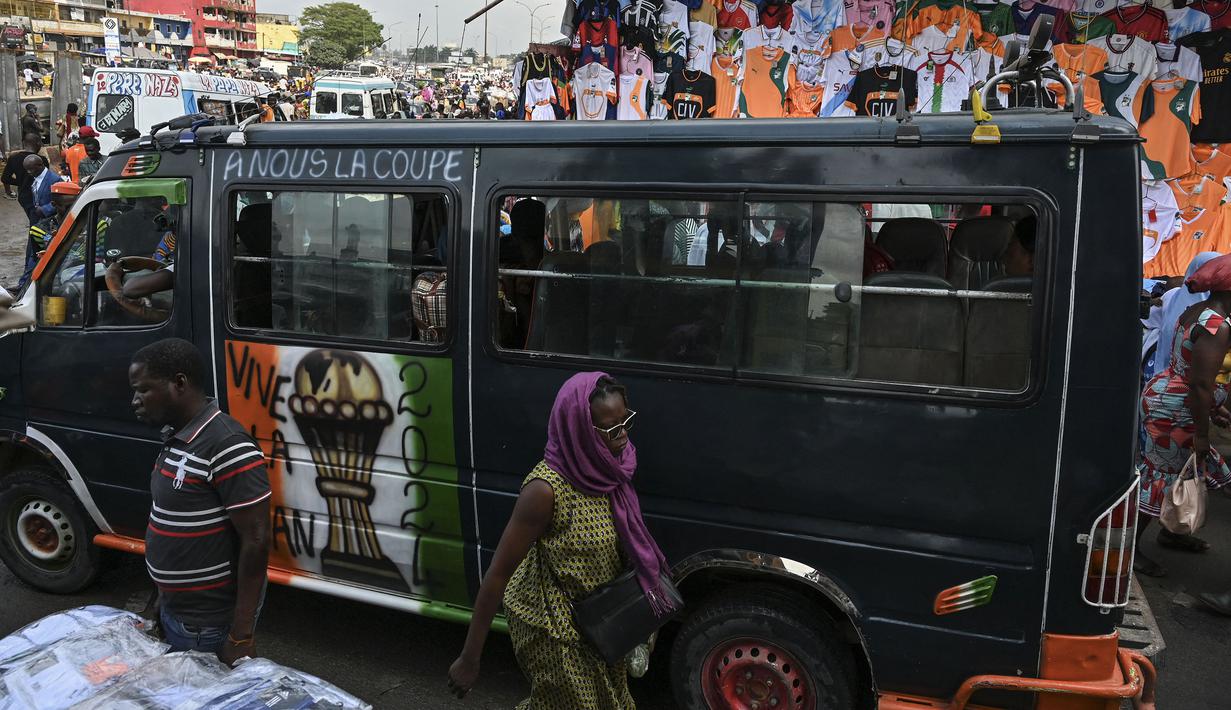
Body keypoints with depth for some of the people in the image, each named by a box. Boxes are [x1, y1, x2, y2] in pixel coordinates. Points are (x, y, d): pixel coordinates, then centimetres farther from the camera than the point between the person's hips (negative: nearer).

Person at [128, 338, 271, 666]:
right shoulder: (176, 437, 4)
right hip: (174, 612, 9)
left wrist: (241, 636, -23)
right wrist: (163, 598, 20)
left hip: (209, 627, -9)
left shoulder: (228, 448, -25)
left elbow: (255, 541, -25)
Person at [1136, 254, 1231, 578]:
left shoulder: (1194, 312, 7)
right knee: (1159, 478, -1)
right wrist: (1202, 434, -18)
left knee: (1186, 472, 22)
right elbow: (1200, 385, -24)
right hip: (1173, 411, -10)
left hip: (1163, 395, 10)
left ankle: (1169, 532, 38)